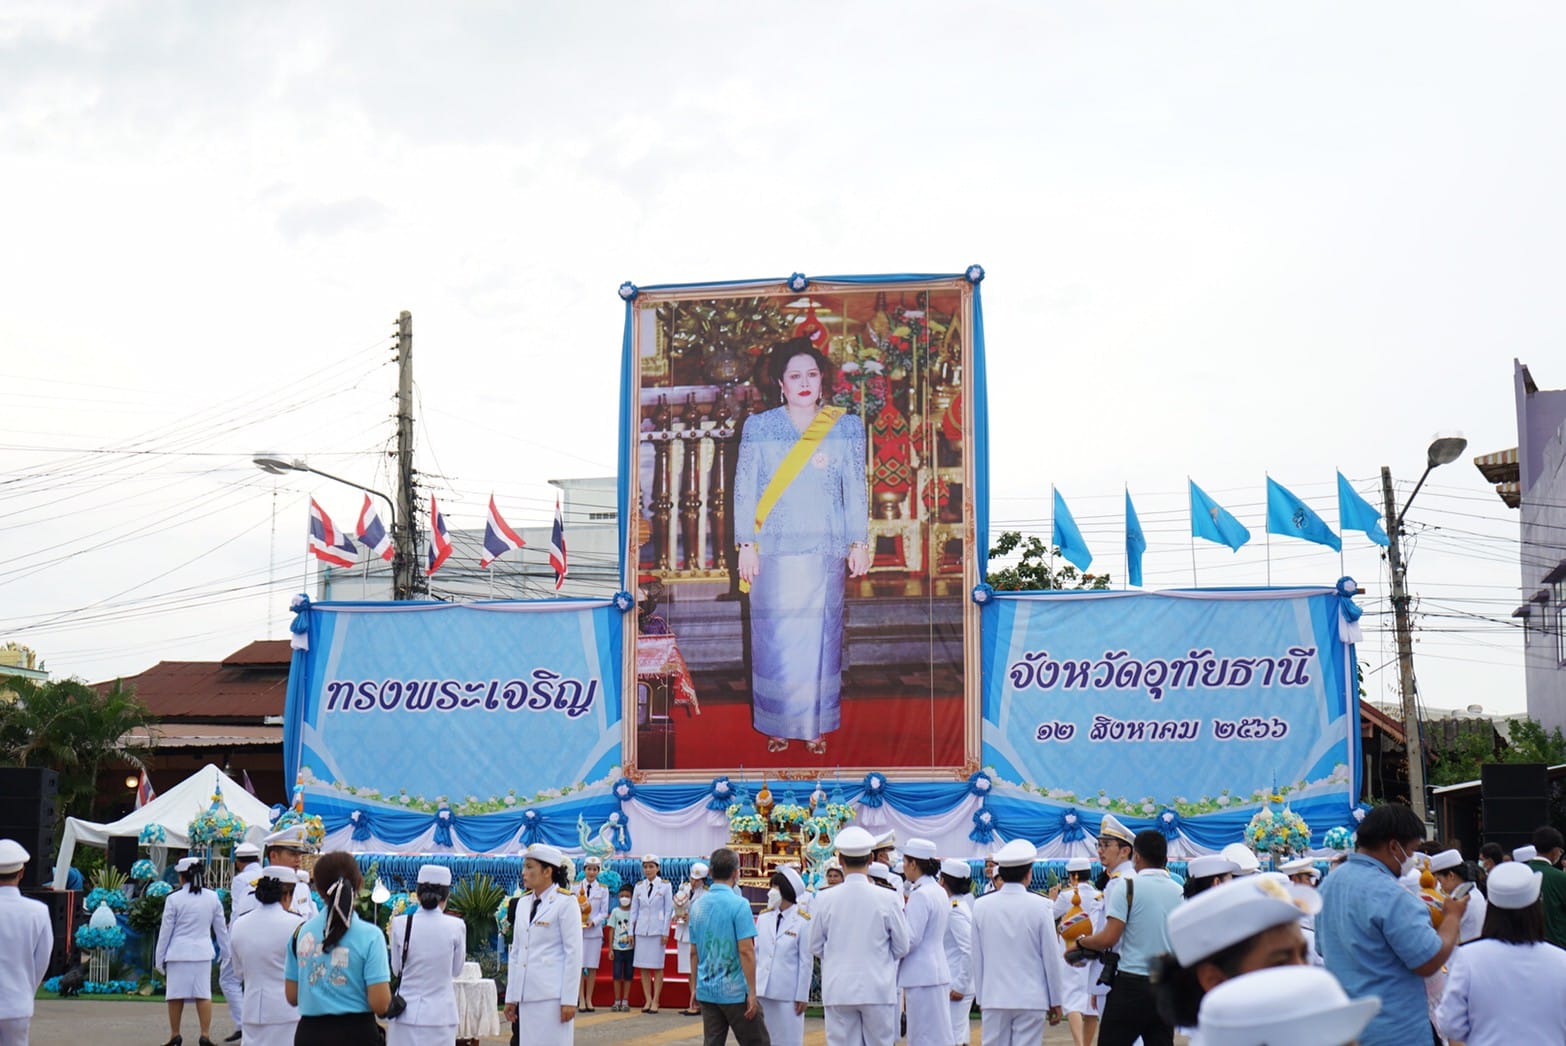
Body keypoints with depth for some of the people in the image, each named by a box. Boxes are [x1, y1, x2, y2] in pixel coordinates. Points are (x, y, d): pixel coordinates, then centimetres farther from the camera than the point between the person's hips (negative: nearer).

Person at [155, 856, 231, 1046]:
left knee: (176, 996, 7)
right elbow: (221, 928, 12)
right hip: (203, 952, 3)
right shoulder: (213, 898, 4)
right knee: (204, 994, 4)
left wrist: (159, 958, 7)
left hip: (178, 952, -2)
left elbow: (165, 931, -1)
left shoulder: (174, 899, -6)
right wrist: (225, 951, 24)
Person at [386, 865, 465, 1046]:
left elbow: (397, 968, 7)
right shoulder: (456, 927, -7)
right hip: (440, 1015, -1)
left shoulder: (401, 924, -5)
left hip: (406, 1014, 1)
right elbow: (456, 970, 6)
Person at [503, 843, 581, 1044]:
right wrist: (511, 996, 15)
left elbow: (574, 953, -9)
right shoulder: (524, 904, 15)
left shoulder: (565, 902, -5)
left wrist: (569, 999, -13)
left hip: (553, 995, -7)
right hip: (527, 994, 7)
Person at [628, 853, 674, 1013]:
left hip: (657, 930, -4)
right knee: (643, 967, 3)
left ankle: (656, 1001, 3)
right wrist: (631, 931, 7)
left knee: (657, 967, -1)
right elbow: (634, 910, 13)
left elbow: (669, 910, -2)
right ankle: (647, 1000, 9)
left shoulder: (665, 885, -1)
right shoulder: (639, 886, 9)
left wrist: (665, 933, -7)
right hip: (642, 930, 4)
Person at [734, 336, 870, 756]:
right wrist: (746, 545, -2)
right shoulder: (758, 427, 3)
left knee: (819, 637, 2)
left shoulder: (846, 428, 5)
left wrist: (859, 543, 3)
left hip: (824, 551, 0)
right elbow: (744, 490, 3)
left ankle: (816, 726, 12)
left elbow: (856, 490, 7)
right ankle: (777, 726, 11)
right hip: (773, 551, 0)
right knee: (774, 640, 1)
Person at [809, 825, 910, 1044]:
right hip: (878, 989, 0)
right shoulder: (888, 899, -7)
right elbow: (902, 948, 1)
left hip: (838, 991, 1)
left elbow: (815, 948, 5)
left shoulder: (825, 900, -5)